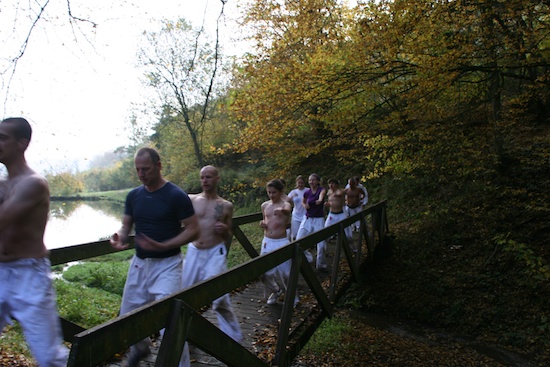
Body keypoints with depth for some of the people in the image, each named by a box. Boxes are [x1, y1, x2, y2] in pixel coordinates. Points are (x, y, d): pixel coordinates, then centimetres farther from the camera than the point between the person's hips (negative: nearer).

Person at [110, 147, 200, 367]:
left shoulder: (176, 196, -13)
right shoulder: (133, 196, 3)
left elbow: (193, 231, -13)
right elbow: (126, 227, 9)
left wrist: (162, 246, -25)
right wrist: (119, 237, -16)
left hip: (167, 265, -6)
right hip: (139, 263, 6)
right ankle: (140, 346, 48)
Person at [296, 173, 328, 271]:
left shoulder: (322, 189, -11)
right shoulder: (307, 192, 1)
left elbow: (322, 194, -37)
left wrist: (320, 200, -61)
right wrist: (305, 205, -4)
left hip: (319, 220, -4)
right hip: (307, 219, 4)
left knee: (321, 245, -7)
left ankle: (321, 265, 17)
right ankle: (308, 259, 23)